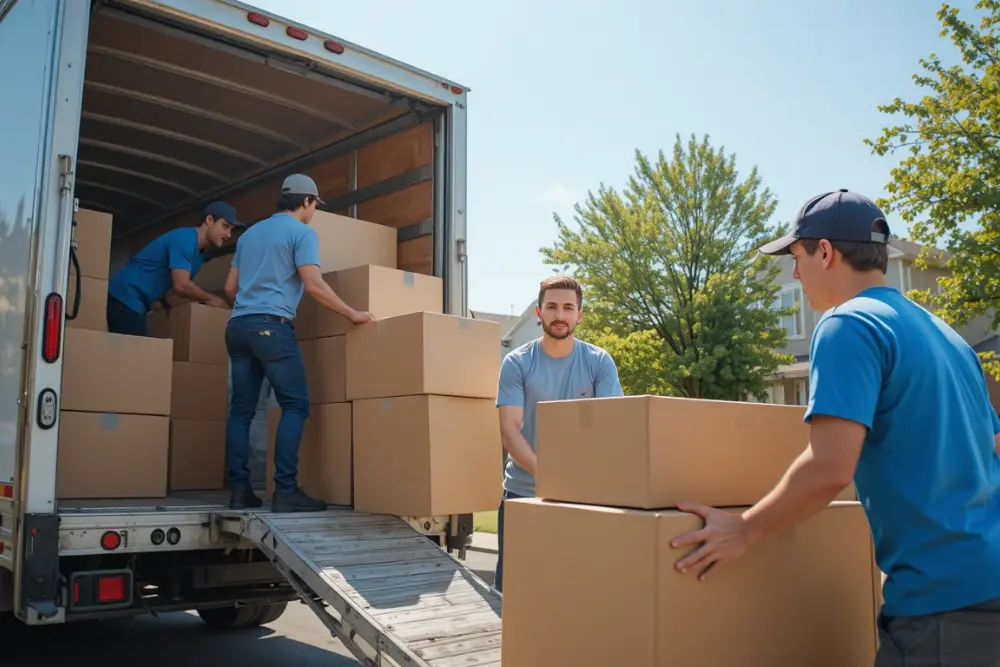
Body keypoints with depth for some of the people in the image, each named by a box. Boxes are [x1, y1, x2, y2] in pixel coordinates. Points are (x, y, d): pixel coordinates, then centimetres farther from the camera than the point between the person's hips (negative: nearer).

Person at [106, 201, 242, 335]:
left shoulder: (199, 253, 12)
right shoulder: (185, 239, -18)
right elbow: (181, 286, -26)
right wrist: (211, 299, -11)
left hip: (134, 302, 10)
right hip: (124, 299, -10)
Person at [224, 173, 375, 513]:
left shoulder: (250, 232, 23)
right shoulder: (302, 232, 0)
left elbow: (230, 287, 24)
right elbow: (313, 284, -12)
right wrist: (351, 313, -6)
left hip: (237, 325, 8)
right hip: (272, 326, -8)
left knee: (241, 409, 7)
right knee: (295, 405, -6)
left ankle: (239, 489, 4)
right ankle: (285, 490, -13)